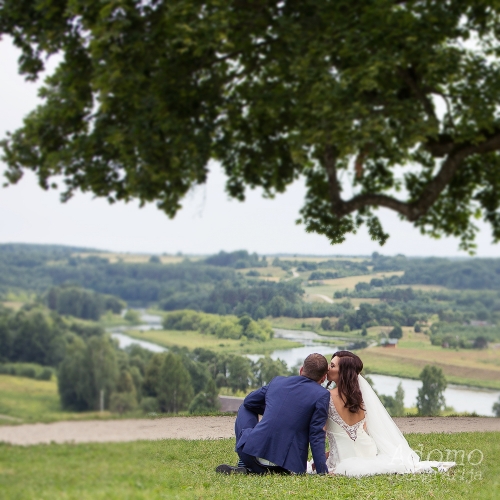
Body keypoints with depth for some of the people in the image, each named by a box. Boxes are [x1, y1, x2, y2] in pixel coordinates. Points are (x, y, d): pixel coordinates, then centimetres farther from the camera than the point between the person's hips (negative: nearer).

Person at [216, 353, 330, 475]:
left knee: (245, 408, 28)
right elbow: (316, 436, -5)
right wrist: (323, 472, -2)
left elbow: (249, 401, 27)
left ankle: (244, 467, 17)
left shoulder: (277, 381, 11)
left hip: (250, 453, 2)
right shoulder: (321, 395, -1)